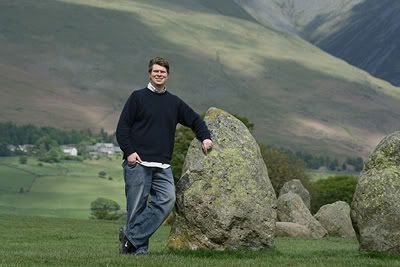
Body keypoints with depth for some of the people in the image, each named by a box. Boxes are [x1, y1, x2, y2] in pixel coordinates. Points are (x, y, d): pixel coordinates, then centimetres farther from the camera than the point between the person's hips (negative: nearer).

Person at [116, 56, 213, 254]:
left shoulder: (174, 103, 17)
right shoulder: (137, 97, 5)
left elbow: (195, 120, 28)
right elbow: (122, 127, 1)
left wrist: (205, 137, 9)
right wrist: (129, 151, -11)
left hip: (163, 166, 4)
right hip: (137, 163, -4)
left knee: (167, 200, -16)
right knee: (137, 207, -6)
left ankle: (131, 236, -13)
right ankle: (139, 246, 4)